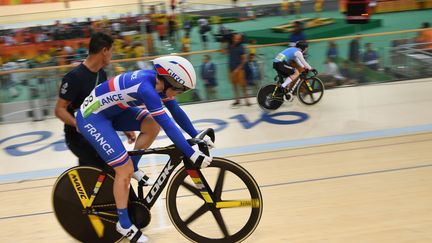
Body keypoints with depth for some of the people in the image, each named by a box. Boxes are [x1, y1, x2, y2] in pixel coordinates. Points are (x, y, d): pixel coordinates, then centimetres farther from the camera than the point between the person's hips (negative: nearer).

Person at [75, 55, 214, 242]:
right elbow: (168, 125, -34)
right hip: (91, 117, -9)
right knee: (125, 170, -9)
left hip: (111, 111, 9)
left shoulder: (158, 82, -5)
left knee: (152, 125, -4)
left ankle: (132, 168, 14)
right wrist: (192, 155, -32)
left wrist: (197, 136, 2)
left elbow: (177, 112, 4)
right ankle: (124, 224, 8)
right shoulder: (146, 87, -31)